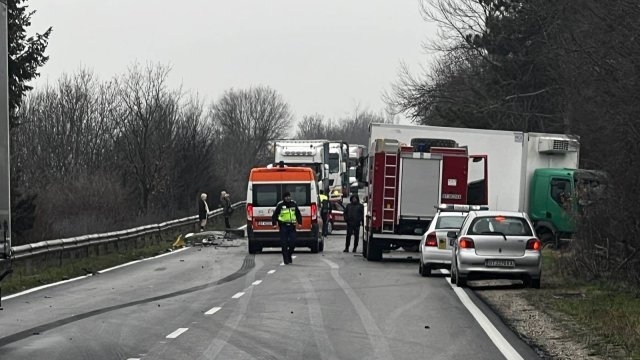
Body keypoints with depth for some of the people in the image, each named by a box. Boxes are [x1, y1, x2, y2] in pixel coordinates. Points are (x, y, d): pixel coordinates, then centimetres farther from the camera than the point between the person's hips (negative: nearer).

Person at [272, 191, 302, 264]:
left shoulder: (294, 204, 9)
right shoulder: (280, 205, -2)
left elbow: (298, 214, 19)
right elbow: (275, 215, 2)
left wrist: (299, 223, 12)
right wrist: (274, 223, -6)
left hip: (292, 225, 3)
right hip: (283, 226, -3)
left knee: (293, 242, -2)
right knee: (284, 243, -4)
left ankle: (289, 255, 21)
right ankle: (286, 259, 2)